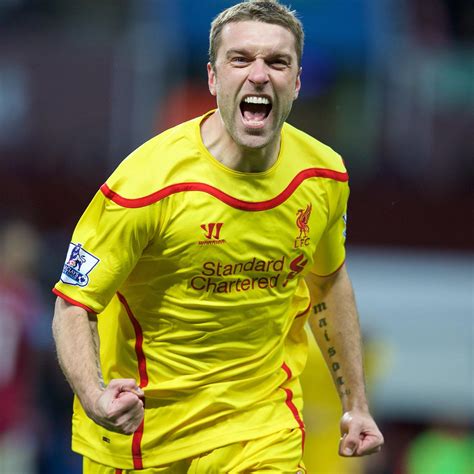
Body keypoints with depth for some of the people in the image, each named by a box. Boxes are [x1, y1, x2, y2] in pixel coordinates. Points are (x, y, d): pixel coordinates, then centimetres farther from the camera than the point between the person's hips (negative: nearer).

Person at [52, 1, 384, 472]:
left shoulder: (324, 175, -6)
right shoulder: (148, 180, -22)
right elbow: (74, 307, -17)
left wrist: (355, 404, 17)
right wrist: (95, 398, -36)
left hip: (265, 429, 3)